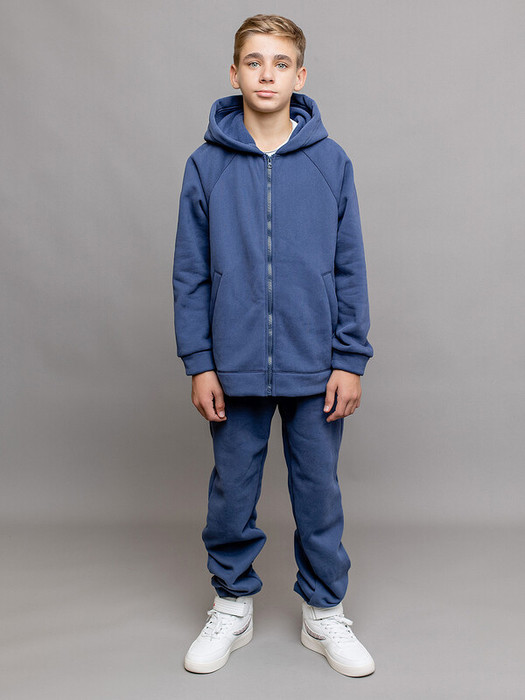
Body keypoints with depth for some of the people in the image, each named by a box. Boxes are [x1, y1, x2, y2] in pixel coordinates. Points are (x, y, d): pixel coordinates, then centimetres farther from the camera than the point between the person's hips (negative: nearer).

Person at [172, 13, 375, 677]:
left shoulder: (331, 163, 0)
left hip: (315, 369, 0)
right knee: (232, 494, 12)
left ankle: (325, 611, 31)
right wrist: (198, 362, -4)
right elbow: (190, 273, 1)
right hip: (235, 369, 1)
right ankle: (232, 605, 33)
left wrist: (350, 359, -3)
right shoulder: (206, 165, 0)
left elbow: (350, 269, 1)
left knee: (319, 495, 11)